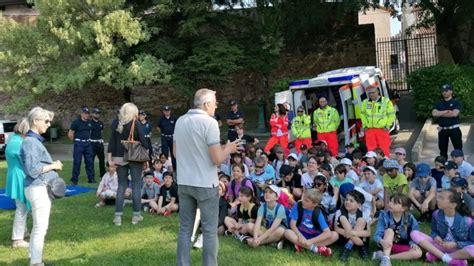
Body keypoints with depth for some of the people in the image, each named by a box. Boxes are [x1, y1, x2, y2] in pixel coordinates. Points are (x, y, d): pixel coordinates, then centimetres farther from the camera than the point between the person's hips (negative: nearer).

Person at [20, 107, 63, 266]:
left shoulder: (35, 140, 13)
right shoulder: (30, 142, -16)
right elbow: (32, 170, -23)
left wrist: (53, 166, 7)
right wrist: (53, 166, -13)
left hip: (42, 188, 10)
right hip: (38, 189, -10)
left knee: (39, 227, 17)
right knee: (40, 227, -3)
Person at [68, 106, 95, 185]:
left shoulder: (89, 123, 10)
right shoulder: (76, 122, -6)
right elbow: (70, 134, -6)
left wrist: (88, 139, 12)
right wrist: (75, 141, 1)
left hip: (88, 144, 5)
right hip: (79, 144, -5)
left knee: (89, 161, 7)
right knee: (77, 162, -1)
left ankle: (91, 178, 15)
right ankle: (74, 179, 6)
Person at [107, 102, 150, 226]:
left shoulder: (117, 125, 6)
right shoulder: (137, 124, -5)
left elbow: (111, 143, 3)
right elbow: (144, 142, -9)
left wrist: (110, 159, 5)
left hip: (120, 159, 3)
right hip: (135, 159, -3)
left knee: (121, 185, 8)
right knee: (136, 185, 4)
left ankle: (118, 216, 6)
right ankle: (136, 215, 8)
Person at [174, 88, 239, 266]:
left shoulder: (180, 121, 6)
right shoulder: (209, 122, -14)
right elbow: (217, 159, -16)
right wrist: (228, 149, 3)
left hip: (184, 183, 6)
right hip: (205, 184, -6)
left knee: (185, 229, 13)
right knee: (209, 230, 5)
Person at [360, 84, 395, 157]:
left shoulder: (386, 101, -4)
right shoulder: (365, 102, 7)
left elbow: (391, 115, 1)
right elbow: (363, 114, 17)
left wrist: (388, 126, -4)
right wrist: (364, 125, 10)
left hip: (382, 130, -3)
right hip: (370, 130, 3)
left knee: (384, 149, -3)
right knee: (371, 150, 5)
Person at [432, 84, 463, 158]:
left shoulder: (456, 103, 0)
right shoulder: (438, 104, 11)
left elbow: (454, 114, -17)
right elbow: (434, 113, -7)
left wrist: (440, 114, -8)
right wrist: (447, 111, -12)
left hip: (454, 129, -4)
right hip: (442, 130, 4)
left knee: (458, 150, -1)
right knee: (443, 150, 11)